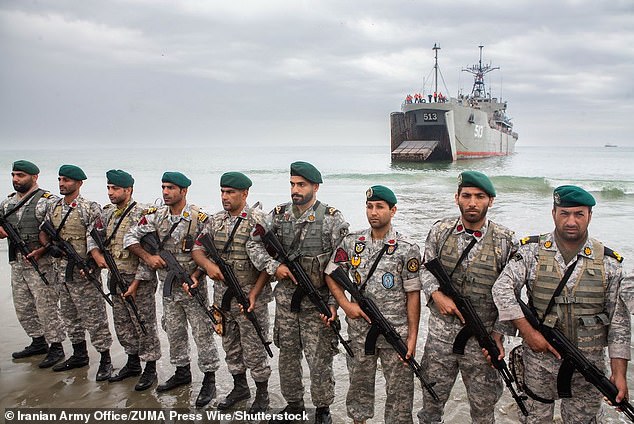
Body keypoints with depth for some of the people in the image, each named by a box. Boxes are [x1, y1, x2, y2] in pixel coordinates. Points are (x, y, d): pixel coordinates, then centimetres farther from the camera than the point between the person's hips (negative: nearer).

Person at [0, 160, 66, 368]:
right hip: (17, 265, 8)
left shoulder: (48, 201, -10)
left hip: (41, 264, -8)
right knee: (23, 308, 15)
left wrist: (41, 250, -23)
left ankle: (56, 348, 8)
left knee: (47, 308, -4)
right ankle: (38, 342, 30)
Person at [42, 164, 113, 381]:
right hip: (62, 271, 7)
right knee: (69, 315, 17)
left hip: (84, 273, -7)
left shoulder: (90, 208, -11)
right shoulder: (53, 208, 10)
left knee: (94, 317, -2)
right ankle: (79, 354, 31)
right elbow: (45, 234, 20)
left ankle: (105, 360, 8)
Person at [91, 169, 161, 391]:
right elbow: (93, 235, 21)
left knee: (144, 325, 3)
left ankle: (150, 369, 15)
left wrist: (136, 282, -19)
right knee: (122, 324, 17)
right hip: (116, 279, 8)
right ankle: (132, 363, 33)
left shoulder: (141, 215, -16)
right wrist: (97, 254, 3)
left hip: (139, 280, -8)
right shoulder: (108, 213, 7)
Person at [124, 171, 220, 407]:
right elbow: (130, 238, 4)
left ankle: (209, 381, 12)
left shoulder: (199, 219, -13)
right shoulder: (156, 216, 1)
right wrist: (148, 257, -11)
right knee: (174, 332, 17)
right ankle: (182, 372, 34)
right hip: (169, 288, 5)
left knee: (202, 334, 1)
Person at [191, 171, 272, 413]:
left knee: (254, 349, 4)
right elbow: (197, 250, 8)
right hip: (222, 297, 6)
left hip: (250, 298, -6)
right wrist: (208, 265, -14)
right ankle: (239, 388, 36)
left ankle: (262, 394, 23)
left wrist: (255, 293, -20)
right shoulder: (215, 221, 7)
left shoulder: (258, 220, -11)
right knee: (230, 346, 18)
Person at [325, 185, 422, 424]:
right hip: (359, 331, 3)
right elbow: (331, 275, 9)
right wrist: (345, 304, -6)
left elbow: (413, 294, -6)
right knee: (359, 384, 18)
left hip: (396, 334, -2)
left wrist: (412, 336, -8)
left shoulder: (407, 249, -7)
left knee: (399, 389, 7)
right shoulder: (351, 242, 1)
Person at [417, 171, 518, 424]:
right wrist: (436, 294, -10)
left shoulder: (506, 241, -7)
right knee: (431, 402, 15)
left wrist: (499, 334, -8)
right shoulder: (440, 231, -1)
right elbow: (426, 269, 8)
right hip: (440, 334, 2)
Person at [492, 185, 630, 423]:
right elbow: (502, 289, -10)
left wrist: (619, 373, -5)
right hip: (539, 358, 0)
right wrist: (528, 332, -17)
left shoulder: (608, 262, -1)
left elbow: (618, 319, 0)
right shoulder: (533, 251, -3)